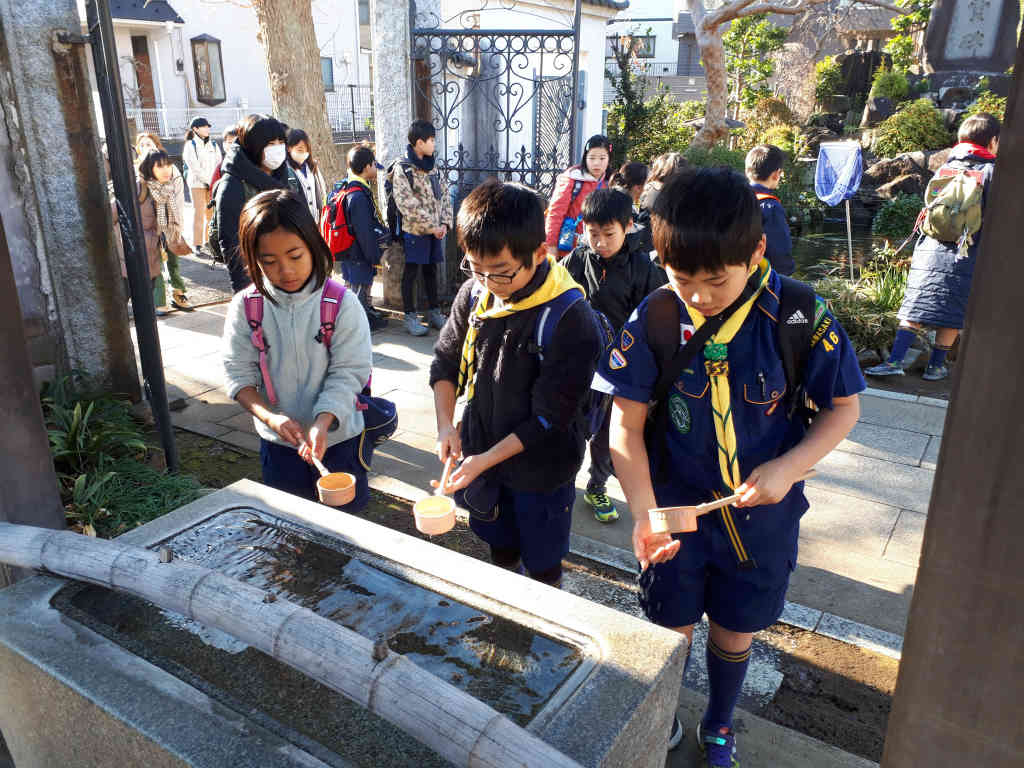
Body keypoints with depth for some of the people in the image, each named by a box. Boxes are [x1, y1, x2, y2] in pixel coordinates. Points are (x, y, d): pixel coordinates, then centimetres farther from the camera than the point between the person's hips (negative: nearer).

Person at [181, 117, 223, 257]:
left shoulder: (214, 145, 12)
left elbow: (219, 164, 6)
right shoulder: (190, 145, 0)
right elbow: (195, 168, -8)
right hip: (197, 183, -3)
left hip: (213, 184, 3)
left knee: (211, 213, 0)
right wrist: (210, 181, -14)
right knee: (198, 213, -5)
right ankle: (197, 245, -1)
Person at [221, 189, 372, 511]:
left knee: (345, 514, 15)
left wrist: (322, 423, -30)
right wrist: (270, 417, -22)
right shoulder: (245, 307, -8)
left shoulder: (342, 303, -15)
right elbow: (238, 374, -6)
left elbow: (348, 373, -16)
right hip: (278, 441, 2)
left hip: (337, 437, -2)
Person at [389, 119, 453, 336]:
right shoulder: (401, 169, -12)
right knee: (412, 272, 1)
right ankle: (410, 316, 10)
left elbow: (444, 194, 11)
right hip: (415, 230, -6)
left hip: (436, 230, 6)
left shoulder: (430, 166, 11)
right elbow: (407, 204, -18)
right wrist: (432, 226, -17)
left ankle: (434, 312, 24)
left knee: (431, 270, 14)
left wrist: (444, 223, -2)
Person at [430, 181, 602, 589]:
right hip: (480, 454, 6)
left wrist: (488, 459, -24)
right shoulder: (474, 293, -8)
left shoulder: (569, 318, -26)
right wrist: (446, 423, -9)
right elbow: (446, 362, 5)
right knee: (500, 547, 26)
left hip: (540, 468, -5)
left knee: (542, 563, 16)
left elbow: (549, 417, -23)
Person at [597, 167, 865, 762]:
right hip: (676, 509, 0)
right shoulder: (656, 320, -17)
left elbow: (843, 408, -4)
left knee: (734, 632, 20)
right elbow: (626, 425, -11)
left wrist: (787, 468, -19)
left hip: (761, 515, 0)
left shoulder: (800, 316, -18)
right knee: (671, 629, 17)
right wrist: (644, 511, -23)